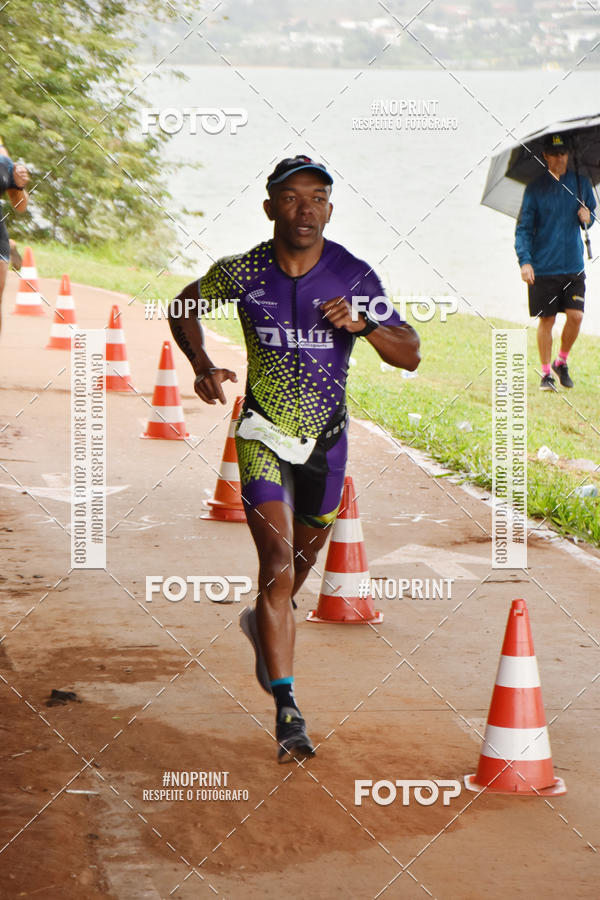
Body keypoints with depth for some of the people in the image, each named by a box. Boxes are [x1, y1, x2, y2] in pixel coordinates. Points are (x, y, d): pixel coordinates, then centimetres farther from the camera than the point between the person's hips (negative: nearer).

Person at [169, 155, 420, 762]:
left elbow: (410, 356, -7)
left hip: (326, 438, 3)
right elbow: (183, 307, 8)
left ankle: (263, 622, 55)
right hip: (263, 433, -3)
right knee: (277, 564, -16)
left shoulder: (354, 276, -11)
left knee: (303, 559, 21)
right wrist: (202, 365, -9)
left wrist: (363, 324, -26)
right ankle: (287, 710, -15)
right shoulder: (241, 273, -12)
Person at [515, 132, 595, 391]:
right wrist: (524, 260, -14)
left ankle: (562, 361, 19)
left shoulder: (581, 183, 7)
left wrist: (587, 217, -5)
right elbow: (523, 227, -2)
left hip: (573, 265, 2)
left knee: (575, 316, -5)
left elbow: (592, 213, 20)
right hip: (543, 267, -2)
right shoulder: (535, 188, -1)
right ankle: (546, 373, 13)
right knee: (546, 319, 1)